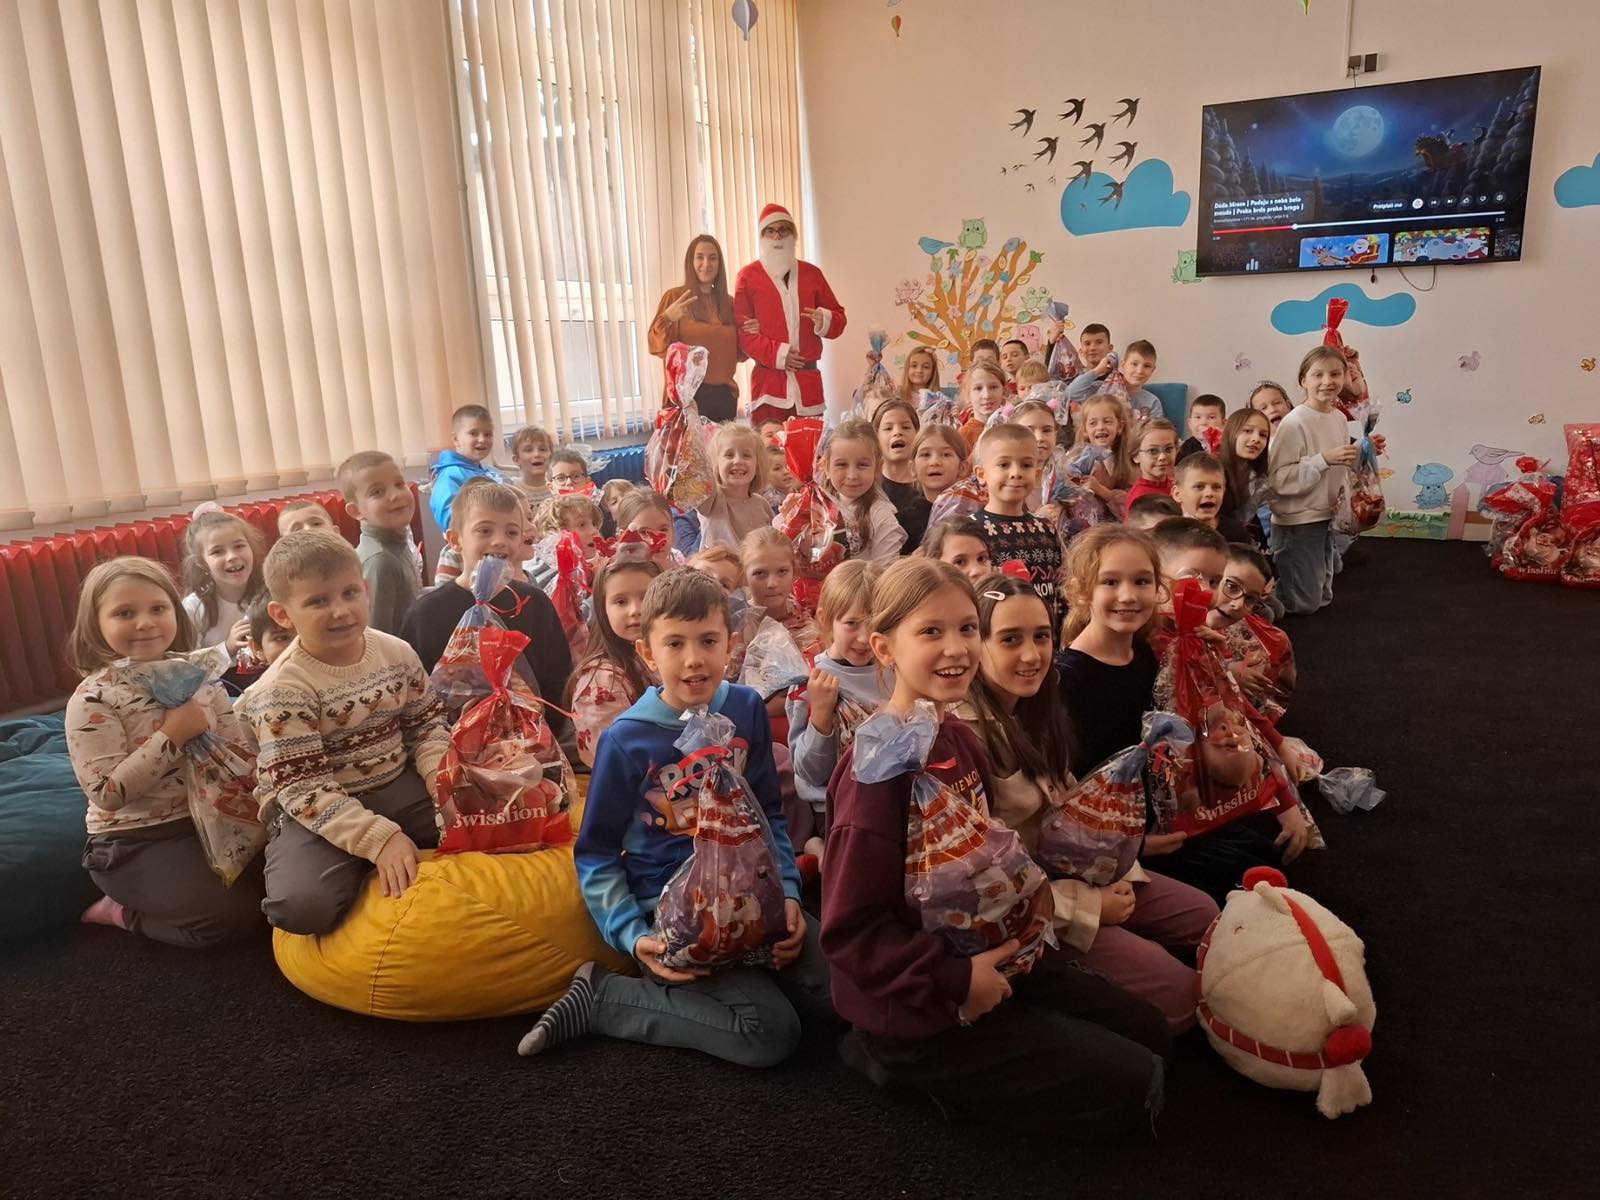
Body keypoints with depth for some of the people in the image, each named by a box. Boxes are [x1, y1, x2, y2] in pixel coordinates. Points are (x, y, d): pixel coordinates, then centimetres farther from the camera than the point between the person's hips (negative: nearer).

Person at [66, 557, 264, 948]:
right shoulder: (93, 699, -13)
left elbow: (242, 750, 7)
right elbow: (106, 794, -20)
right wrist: (171, 736, -24)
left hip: (209, 820, 6)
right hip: (135, 843, -6)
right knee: (238, 914, -19)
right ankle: (122, 912, 7)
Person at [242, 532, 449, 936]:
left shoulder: (397, 653, -2)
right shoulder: (282, 690, -18)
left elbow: (427, 723, 8)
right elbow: (303, 788, -20)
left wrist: (440, 773, -13)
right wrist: (379, 838, -29)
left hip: (396, 786, 5)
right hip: (314, 810, -4)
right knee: (302, 906, -29)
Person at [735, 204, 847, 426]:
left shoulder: (811, 273, 16)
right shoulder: (748, 275, 7)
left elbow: (839, 318, 17)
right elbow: (742, 329, -1)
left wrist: (825, 321, -7)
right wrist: (776, 354, -12)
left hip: (808, 381, 3)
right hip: (768, 381, -3)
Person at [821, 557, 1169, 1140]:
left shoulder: (961, 740, 1)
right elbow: (849, 930, -24)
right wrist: (954, 982, -23)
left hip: (986, 957, 9)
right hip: (917, 1005, -8)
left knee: (1147, 1032, 17)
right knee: (1129, 1089, -3)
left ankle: (957, 1066, 13)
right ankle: (910, 1060, 1)